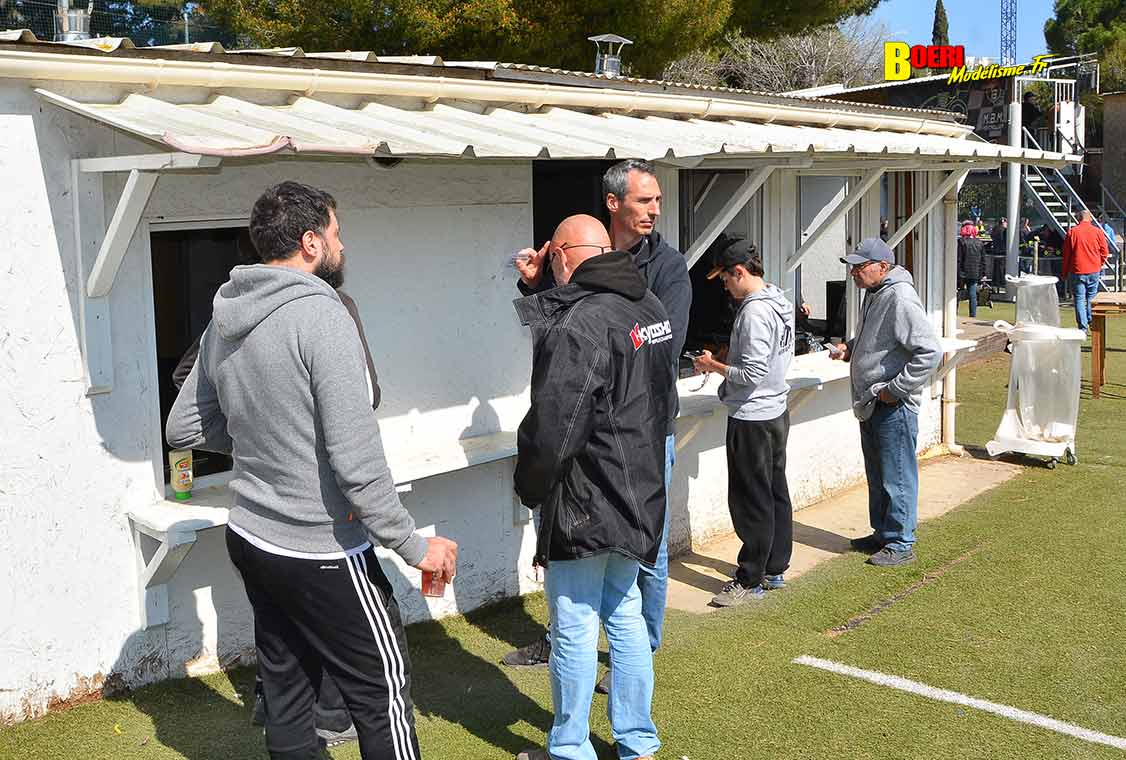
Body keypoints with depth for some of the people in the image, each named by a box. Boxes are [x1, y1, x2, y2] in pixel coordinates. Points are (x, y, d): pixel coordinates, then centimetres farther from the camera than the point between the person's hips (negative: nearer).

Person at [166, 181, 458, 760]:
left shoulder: (223, 322, 6)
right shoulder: (321, 314, -19)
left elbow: (183, 428, 15)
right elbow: (357, 457, -23)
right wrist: (414, 546, -15)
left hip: (251, 538, 8)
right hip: (321, 553, -8)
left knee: (286, 691, 17)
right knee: (383, 688, 4)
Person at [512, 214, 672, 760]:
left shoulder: (581, 323, -21)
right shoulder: (651, 307, 8)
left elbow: (553, 427, -22)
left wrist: (529, 487, -7)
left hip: (584, 506, -9)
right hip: (640, 495, 9)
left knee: (574, 627, 5)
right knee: (625, 616, 17)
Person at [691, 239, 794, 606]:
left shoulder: (754, 311, -21)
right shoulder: (779, 301, 9)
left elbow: (751, 374, -24)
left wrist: (714, 366, -11)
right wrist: (728, 357, 12)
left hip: (751, 418, -10)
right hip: (776, 411, 10)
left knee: (751, 500, -2)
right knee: (775, 492, 15)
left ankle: (750, 580, 6)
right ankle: (775, 569, 26)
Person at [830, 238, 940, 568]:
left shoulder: (900, 299, -21)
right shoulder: (873, 294, 11)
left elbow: (930, 352, -25)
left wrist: (895, 389, -21)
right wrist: (849, 347, 9)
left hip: (894, 406, -10)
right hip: (871, 405, 10)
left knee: (897, 478, 0)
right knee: (877, 477, 20)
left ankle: (901, 543, 11)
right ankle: (882, 534, 33)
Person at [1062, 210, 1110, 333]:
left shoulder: (1072, 232, -3)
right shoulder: (1098, 232, -1)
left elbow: (1066, 254, 2)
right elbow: (1105, 252, 2)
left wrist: (1065, 272, 10)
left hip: (1077, 271, -1)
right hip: (1094, 271, 1)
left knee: (1079, 299, 2)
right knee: (1091, 298, 14)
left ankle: (1083, 328, -2)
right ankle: (1091, 324, 12)